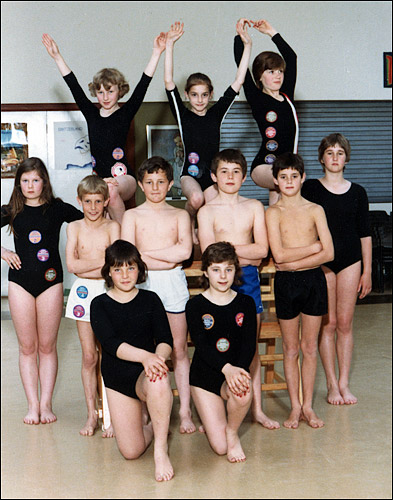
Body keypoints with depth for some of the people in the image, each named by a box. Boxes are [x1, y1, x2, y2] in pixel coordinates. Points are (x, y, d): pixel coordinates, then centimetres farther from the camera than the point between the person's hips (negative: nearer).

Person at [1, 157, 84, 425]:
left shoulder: (58, 209, 4)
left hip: (50, 281, -1)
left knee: (47, 346, 3)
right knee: (27, 347, 4)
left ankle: (46, 404, 10)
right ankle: (33, 405, 10)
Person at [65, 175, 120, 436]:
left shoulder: (113, 226, 0)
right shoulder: (75, 227, 5)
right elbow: (71, 264, -7)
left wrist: (84, 266, -13)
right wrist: (103, 260, -10)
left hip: (108, 291, -2)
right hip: (83, 292, 2)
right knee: (89, 357, 7)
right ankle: (92, 414, 15)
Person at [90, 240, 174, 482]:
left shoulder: (150, 300, 2)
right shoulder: (100, 305, -1)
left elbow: (166, 340, -5)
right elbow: (111, 343, -16)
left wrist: (158, 356, -30)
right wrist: (145, 355, -34)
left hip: (146, 375, -1)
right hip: (117, 380, 1)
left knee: (159, 379, -40)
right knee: (131, 452, -7)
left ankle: (161, 450, -26)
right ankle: (148, 426, 30)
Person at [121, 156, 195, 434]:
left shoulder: (180, 215, 8)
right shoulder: (132, 215, 7)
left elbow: (185, 250, -9)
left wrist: (145, 253, -8)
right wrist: (167, 259, -10)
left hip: (173, 284, 0)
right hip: (143, 284, 0)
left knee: (179, 350, 3)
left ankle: (185, 411, 10)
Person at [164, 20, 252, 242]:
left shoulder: (216, 114, 7)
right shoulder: (183, 115, 3)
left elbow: (238, 83, 4)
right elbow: (169, 82, -6)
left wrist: (248, 46, -1)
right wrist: (170, 45, -11)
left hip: (212, 174, 2)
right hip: (190, 173, -2)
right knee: (196, 198, -32)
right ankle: (188, 225, -1)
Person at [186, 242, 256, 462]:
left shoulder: (246, 303, 4)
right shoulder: (195, 306, -3)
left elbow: (249, 344, -6)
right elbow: (201, 345, -14)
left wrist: (239, 370, -27)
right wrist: (226, 368, -32)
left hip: (236, 372, 1)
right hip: (205, 376, -1)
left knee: (243, 391, -37)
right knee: (220, 448, -9)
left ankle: (232, 431, -4)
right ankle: (212, 419, 29)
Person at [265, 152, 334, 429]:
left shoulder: (315, 210, 2)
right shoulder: (273, 212, -3)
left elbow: (329, 253, -6)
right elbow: (279, 255, -14)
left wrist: (295, 263, -12)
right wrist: (314, 246, -9)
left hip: (314, 279, 1)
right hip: (286, 282, -1)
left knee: (310, 346, 8)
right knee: (291, 348, 7)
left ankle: (308, 406, 18)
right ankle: (295, 407, 18)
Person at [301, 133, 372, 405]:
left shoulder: (357, 192, 6)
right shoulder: (310, 188, 0)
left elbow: (365, 234, 8)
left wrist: (367, 271, 6)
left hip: (350, 260, 2)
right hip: (321, 260, -1)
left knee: (345, 323, 3)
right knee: (327, 323, 1)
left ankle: (344, 382, 12)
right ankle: (332, 384, 11)